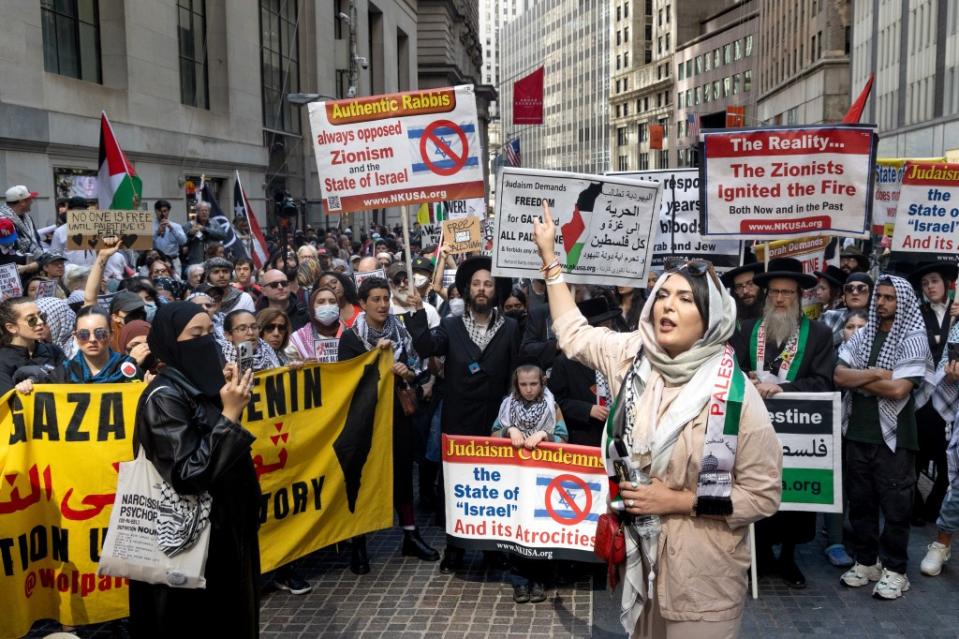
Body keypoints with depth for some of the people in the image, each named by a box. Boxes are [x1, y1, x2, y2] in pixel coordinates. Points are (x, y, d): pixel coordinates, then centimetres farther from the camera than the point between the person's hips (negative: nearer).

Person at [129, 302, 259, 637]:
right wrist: (229, 414, -25)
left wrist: (230, 403, 0)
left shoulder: (201, 384, 5)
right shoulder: (164, 396, -19)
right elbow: (187, 475, -25)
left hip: (222, 524, 9)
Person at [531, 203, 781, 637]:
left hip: (701, 570, -4)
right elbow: (574, 332, 12)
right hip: (641, 554, 5)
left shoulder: (734, 391, -17)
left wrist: (677, 501, -18)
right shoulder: (634, 356, -4)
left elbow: (763, 495, -13)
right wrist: (549, 256, 12)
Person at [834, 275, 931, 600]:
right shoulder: (862, 335, 8)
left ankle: (894, 570, 18)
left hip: (893, 435, -4)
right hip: (857, 431, 4)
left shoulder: (914, 340, -7)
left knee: (894, 505, 5)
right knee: (860, 501, 13)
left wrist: (858, 379, -8)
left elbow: (898, 390, -17)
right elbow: (839, 376, -3)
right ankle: (865, 561, 27)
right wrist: (876, 372, -15)